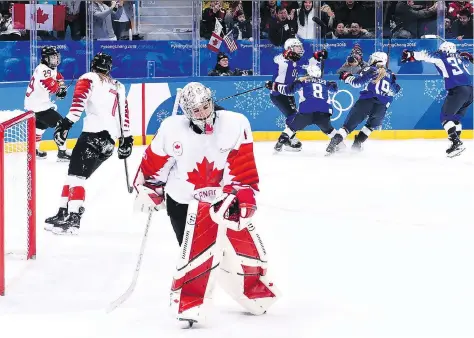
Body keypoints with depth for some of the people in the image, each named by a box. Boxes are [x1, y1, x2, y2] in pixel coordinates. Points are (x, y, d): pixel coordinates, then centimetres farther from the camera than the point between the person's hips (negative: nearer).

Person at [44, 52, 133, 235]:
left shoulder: (88, 79, 6)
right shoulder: (118, 87, 26)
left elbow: (80, 98, -12)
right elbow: (124, 112, 25)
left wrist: (67, 122, -19)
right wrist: (126, 138, 29)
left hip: (94, 132, -7)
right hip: (110, 140, 7)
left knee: (76, 173, -14)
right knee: (81, 174, 15)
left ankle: (71, 218, -28)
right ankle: (65, 213, 10)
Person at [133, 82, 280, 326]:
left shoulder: (236, 125, -13)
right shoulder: (172, 129, -13)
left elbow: (244, 170, -12)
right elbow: (154, 162, 2)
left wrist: (242, 199, -18)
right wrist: (148, 191, 8)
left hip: (224, 197, 3)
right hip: (185, 201, -3)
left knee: (246, 245, 8)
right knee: (199, 251, -22)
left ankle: (254, 290, 36)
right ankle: (187, 304, -14)